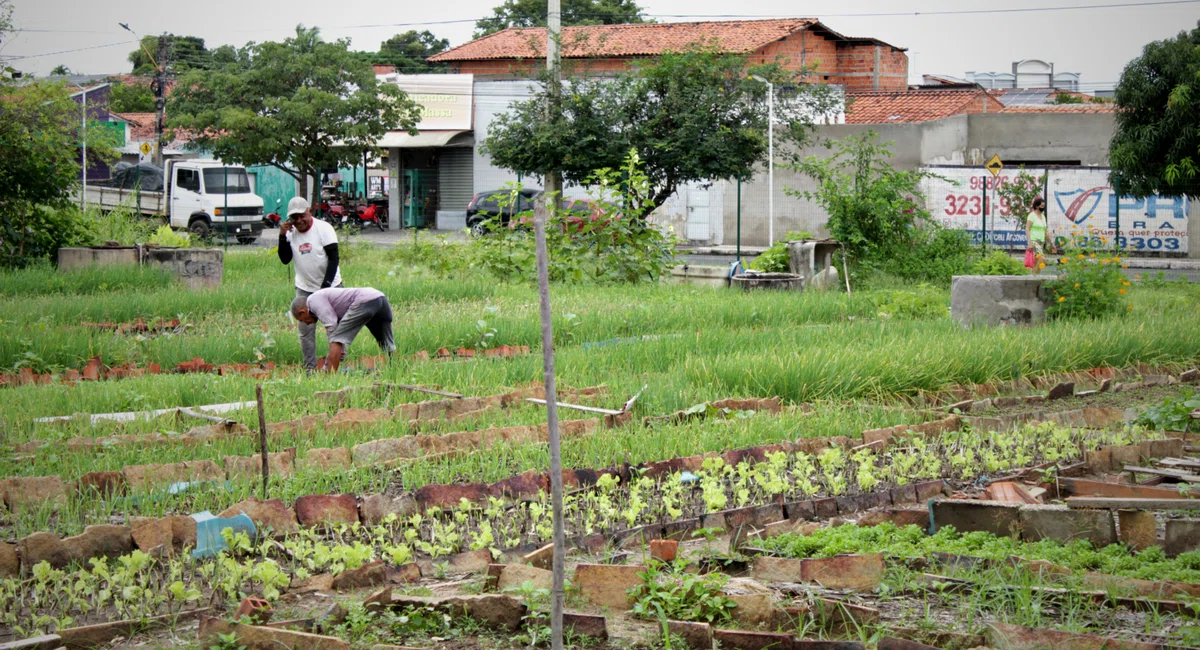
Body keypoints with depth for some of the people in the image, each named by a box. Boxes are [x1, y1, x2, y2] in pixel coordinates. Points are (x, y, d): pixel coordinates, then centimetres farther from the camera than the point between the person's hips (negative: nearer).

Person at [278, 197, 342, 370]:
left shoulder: (324, 228, -10)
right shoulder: (290, 233, 1)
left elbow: (333, 258, -13)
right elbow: (285, 259, -4)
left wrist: (326, 285, -21)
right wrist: (282, 236, -16)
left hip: (330, 286, -3)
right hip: (304, 289, 3)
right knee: (305, 329, 1)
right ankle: (310, 368, 7)